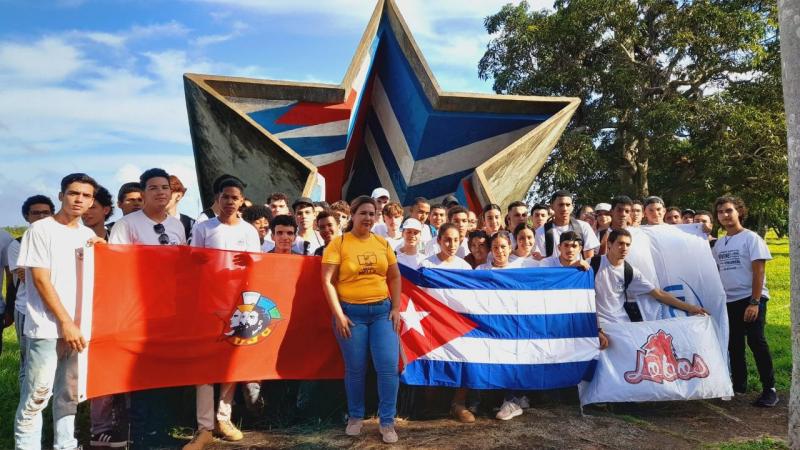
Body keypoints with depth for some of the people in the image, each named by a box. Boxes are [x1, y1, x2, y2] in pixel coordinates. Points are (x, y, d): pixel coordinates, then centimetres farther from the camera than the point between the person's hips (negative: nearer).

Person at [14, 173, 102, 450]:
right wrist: (65, 322, -14)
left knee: (69, 394, 13)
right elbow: (41, 280, -11)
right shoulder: (41, 230, -5)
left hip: (78, 326, 6)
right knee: (37, 395, -2)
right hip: (47, 328, -5)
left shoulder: (87, 235, 11)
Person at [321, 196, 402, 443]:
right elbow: (327, 281, -7)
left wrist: (396, 308, 3)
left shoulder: (383, 243, 8)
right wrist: (338, 315, -12)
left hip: (382, 311, 3)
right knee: (355, 369, 7)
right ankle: (355, 417, 28)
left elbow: (394, 277, 13)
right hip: (351, 312, -3)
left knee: (388, 366, -2)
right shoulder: (338, 243, -3)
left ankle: (387, 422, 12)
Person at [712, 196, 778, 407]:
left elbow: (759, 271, -11)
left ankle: (769, 389, 2)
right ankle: (739, 385, 23)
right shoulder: (719, 243, 11)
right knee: (734, 345, 11)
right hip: (728, 301, 6)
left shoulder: (751, 238, -6)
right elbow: (715, 271, 15)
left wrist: (754, 302, -18)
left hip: (750, 300, -6)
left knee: (756, 342, -7)